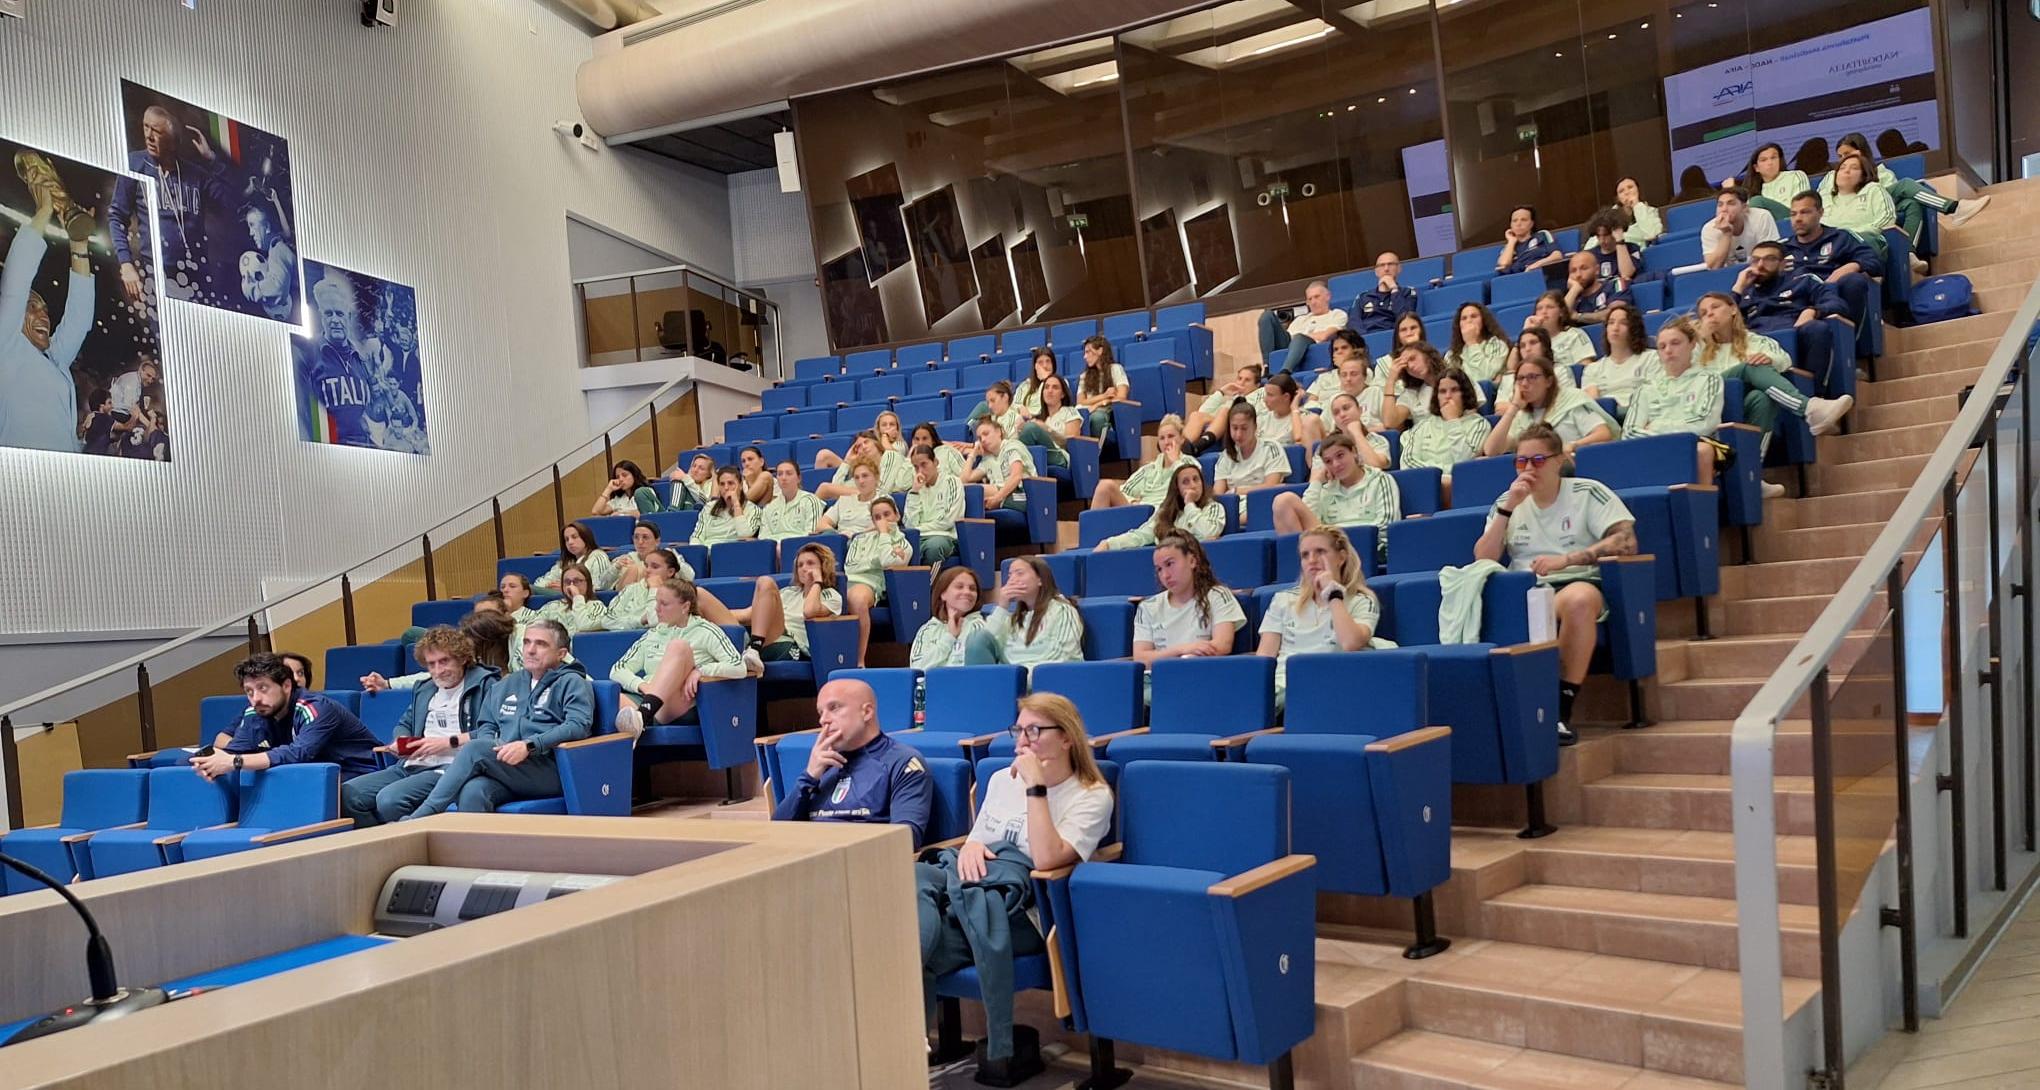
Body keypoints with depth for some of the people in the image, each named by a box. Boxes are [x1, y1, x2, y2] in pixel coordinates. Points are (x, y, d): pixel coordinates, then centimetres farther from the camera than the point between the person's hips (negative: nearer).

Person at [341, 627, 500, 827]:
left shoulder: (485, 684, -2)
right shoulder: (424, 691, 26)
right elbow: (404, 723, 36)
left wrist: (449, 742, -15)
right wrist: (401, 742, 12)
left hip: (449, 767, -8)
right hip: (410, 766, 8)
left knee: (389, 799, -31)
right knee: (345, 794, -9)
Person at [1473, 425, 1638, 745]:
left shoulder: (1587, 493, 6)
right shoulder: (1508, 503, 17)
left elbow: (1627, 541, -7)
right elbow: (1483, 560, 6)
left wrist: (1567, 559, -17)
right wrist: (1508, 508, -3)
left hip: (1577, 584, -2)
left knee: (1579, 598, -41)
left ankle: (1563, 710, -29)